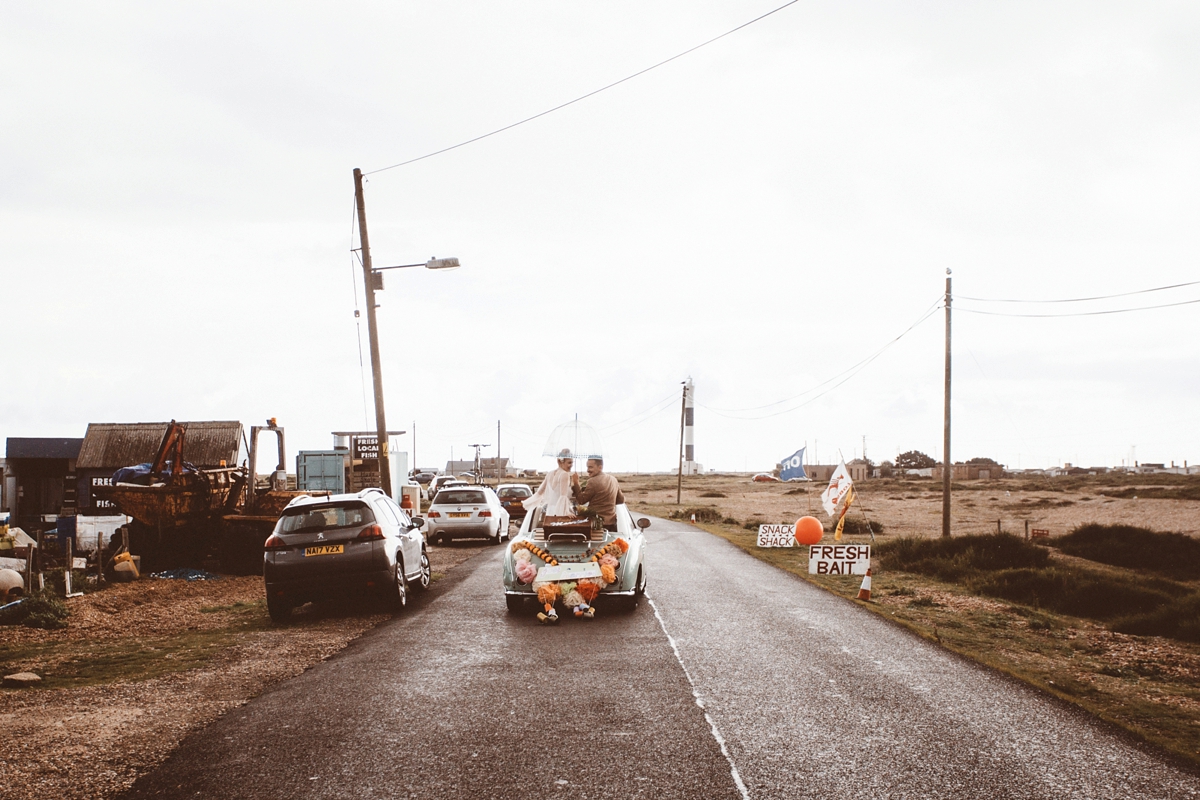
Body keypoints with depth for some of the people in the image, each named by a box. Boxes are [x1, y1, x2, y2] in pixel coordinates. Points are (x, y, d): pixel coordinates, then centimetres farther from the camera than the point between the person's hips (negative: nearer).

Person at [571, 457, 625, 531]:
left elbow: (581, 501, -8)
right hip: (612, 523, 7)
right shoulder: (613, 480, 9)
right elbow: (621, 500, 16)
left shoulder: (593, 482, -14)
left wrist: (576, 484, -4)